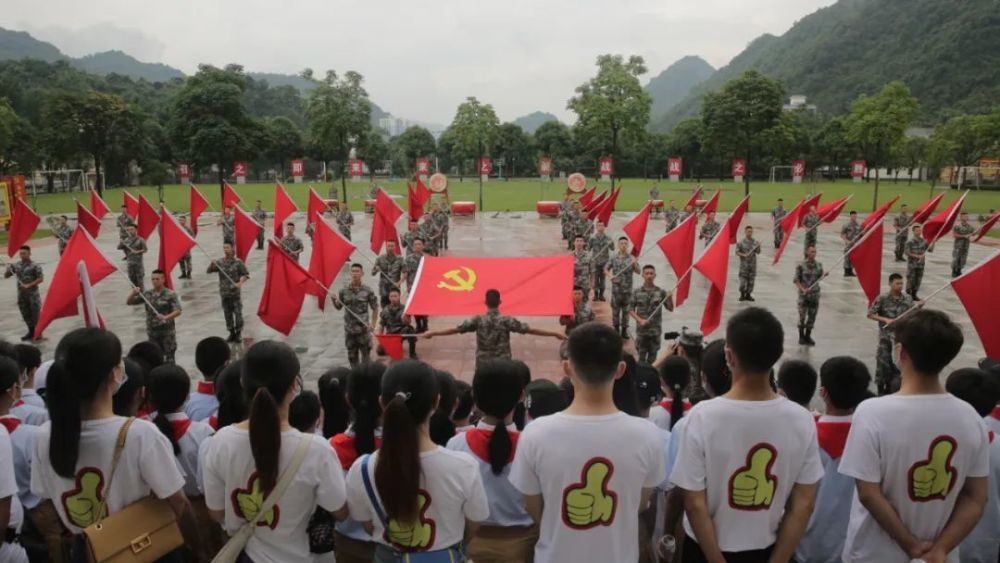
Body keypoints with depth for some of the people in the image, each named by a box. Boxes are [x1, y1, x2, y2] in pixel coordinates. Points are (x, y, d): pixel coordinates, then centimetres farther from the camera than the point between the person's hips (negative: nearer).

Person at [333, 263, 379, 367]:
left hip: (363, 327, -3)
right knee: (352, 355, 12)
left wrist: (373, 324, -6)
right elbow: (338, 307, 9)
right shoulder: (344, 290, 1)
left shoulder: (368, 291, -5)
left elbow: (375, 308, 2)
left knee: (365, 353, 2)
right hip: (349, 328, 3)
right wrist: (334, 301, -12)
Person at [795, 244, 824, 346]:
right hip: (803, 295, -4)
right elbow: (796, 280, -6)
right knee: (802, 316, 1)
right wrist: (803, 289, -19)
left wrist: (824, 275, -10)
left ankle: (808, 336, 22)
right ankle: (801, 337, 16)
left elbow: (820, 277, 12)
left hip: (815, 294, 4)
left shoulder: (819, 265, 4)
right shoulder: (801, 265, -8)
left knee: (812, 316, 8)